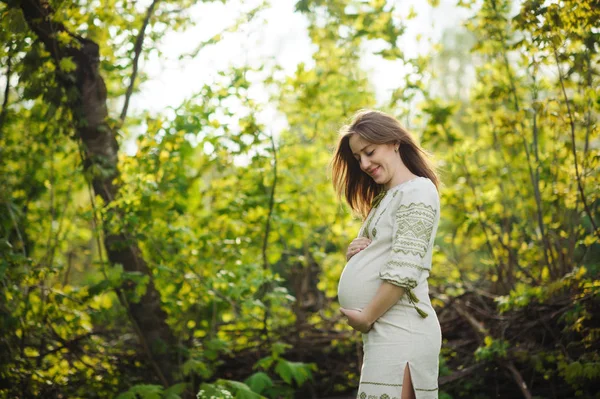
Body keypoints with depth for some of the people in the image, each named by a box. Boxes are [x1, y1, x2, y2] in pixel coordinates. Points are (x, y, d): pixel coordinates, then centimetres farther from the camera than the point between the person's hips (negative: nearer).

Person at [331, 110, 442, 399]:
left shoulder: (418, 191, -6)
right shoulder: (385, 200, 23)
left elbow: (403, 270, -16)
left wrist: (366, 317, -11)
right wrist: (355, 253, 3)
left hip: (399, 328, -9)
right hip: (382, 331, 9)